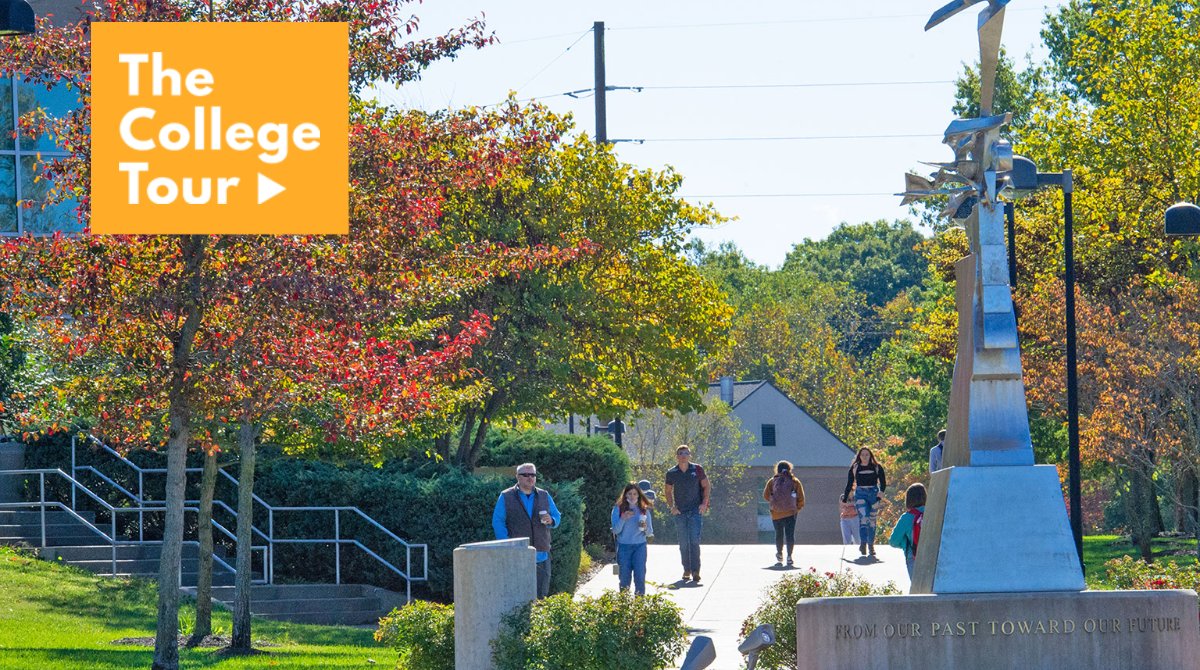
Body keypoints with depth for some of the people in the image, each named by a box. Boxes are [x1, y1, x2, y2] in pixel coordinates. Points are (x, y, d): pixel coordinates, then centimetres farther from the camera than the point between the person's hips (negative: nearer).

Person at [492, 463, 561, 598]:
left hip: (541, 555, 4)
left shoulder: (544, 496, 15)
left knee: (541, 596, 4)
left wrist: (551, 521, -9)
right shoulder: (506, 497, 4)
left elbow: (557, 517, 16)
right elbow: (498, 522, -1)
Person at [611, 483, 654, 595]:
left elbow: (650, 533, 8)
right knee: (624, 576, 1)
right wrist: (623, 519, -20)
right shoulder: (618, 509, 1)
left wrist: (645, 528, -14)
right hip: (624, 546, -1)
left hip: (640, 546, 1)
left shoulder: (644, 510, 6)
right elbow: (615, 530, -5)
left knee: (640, 575, -6)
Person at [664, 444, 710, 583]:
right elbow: (667, 491, 14)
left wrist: (704, 504, -2)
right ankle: (686, 570, 15)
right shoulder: (672, 473, 1)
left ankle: (696, 571, -12)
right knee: (683, 543, 4)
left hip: (695, 510, -2)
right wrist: (671, 506, 2)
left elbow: (706, 486, 7)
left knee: (694, 540, -12)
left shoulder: (697, 470, -2)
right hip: (680, 512, 2)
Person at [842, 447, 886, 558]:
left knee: (872, 520, 5)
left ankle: (871, 545, 14)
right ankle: (863, 544, -29)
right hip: (860, 495, -1)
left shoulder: (877, 467, 6)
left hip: (873, 494, 1)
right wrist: (844, 499, 11)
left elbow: (883, 482, 6)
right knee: (863, 518, -18)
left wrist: (880, 494, -10)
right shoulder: (854, 468, 7)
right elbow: (849, 484, 12)